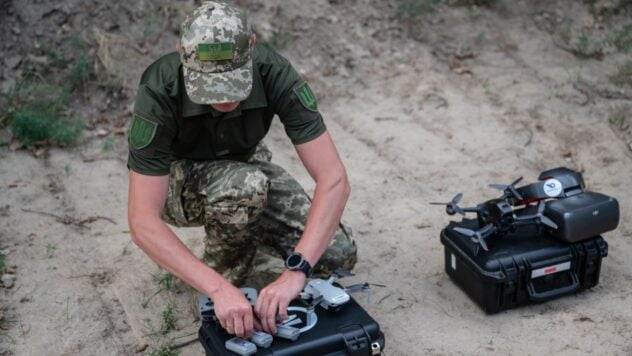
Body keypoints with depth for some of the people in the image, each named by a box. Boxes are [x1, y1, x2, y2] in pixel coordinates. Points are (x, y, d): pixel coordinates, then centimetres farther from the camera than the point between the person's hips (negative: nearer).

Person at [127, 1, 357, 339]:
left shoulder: (274, 74, -31)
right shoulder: (158, 93, -37)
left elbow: (334, 179, -35)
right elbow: (142, 221, -38)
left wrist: (295, 271, -47)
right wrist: (220, 289, -49)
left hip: (242, 164, 3)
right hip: (174, 180, -2)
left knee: (336, 254, -14)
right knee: (244, 186, -39)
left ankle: (242, 229, 12)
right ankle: (224, 272, -8)